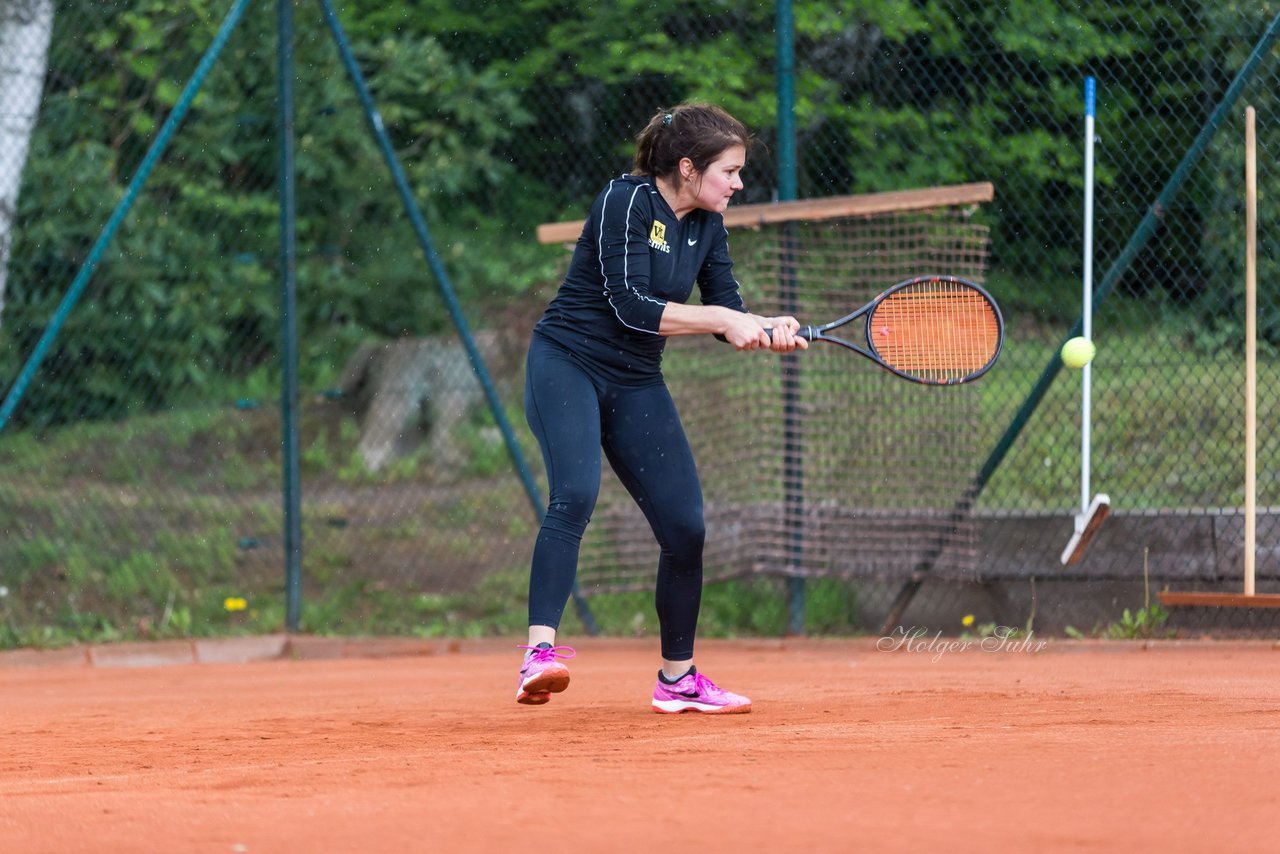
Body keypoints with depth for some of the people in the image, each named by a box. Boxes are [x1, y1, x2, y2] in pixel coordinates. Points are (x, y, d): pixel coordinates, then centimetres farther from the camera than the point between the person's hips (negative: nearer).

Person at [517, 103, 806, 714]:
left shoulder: (707, 224, 6)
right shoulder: (626, 201, -16)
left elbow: (727, 316, 7)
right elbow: (630, 305, -24)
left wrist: (770, 331, -14)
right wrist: (720, 319, -23)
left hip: (636, 383, 7)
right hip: (567, 364, -7)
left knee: (685, 526, 1)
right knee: (575, 496, -29)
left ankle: (678, 678, 16)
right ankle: (539, 653, -37)